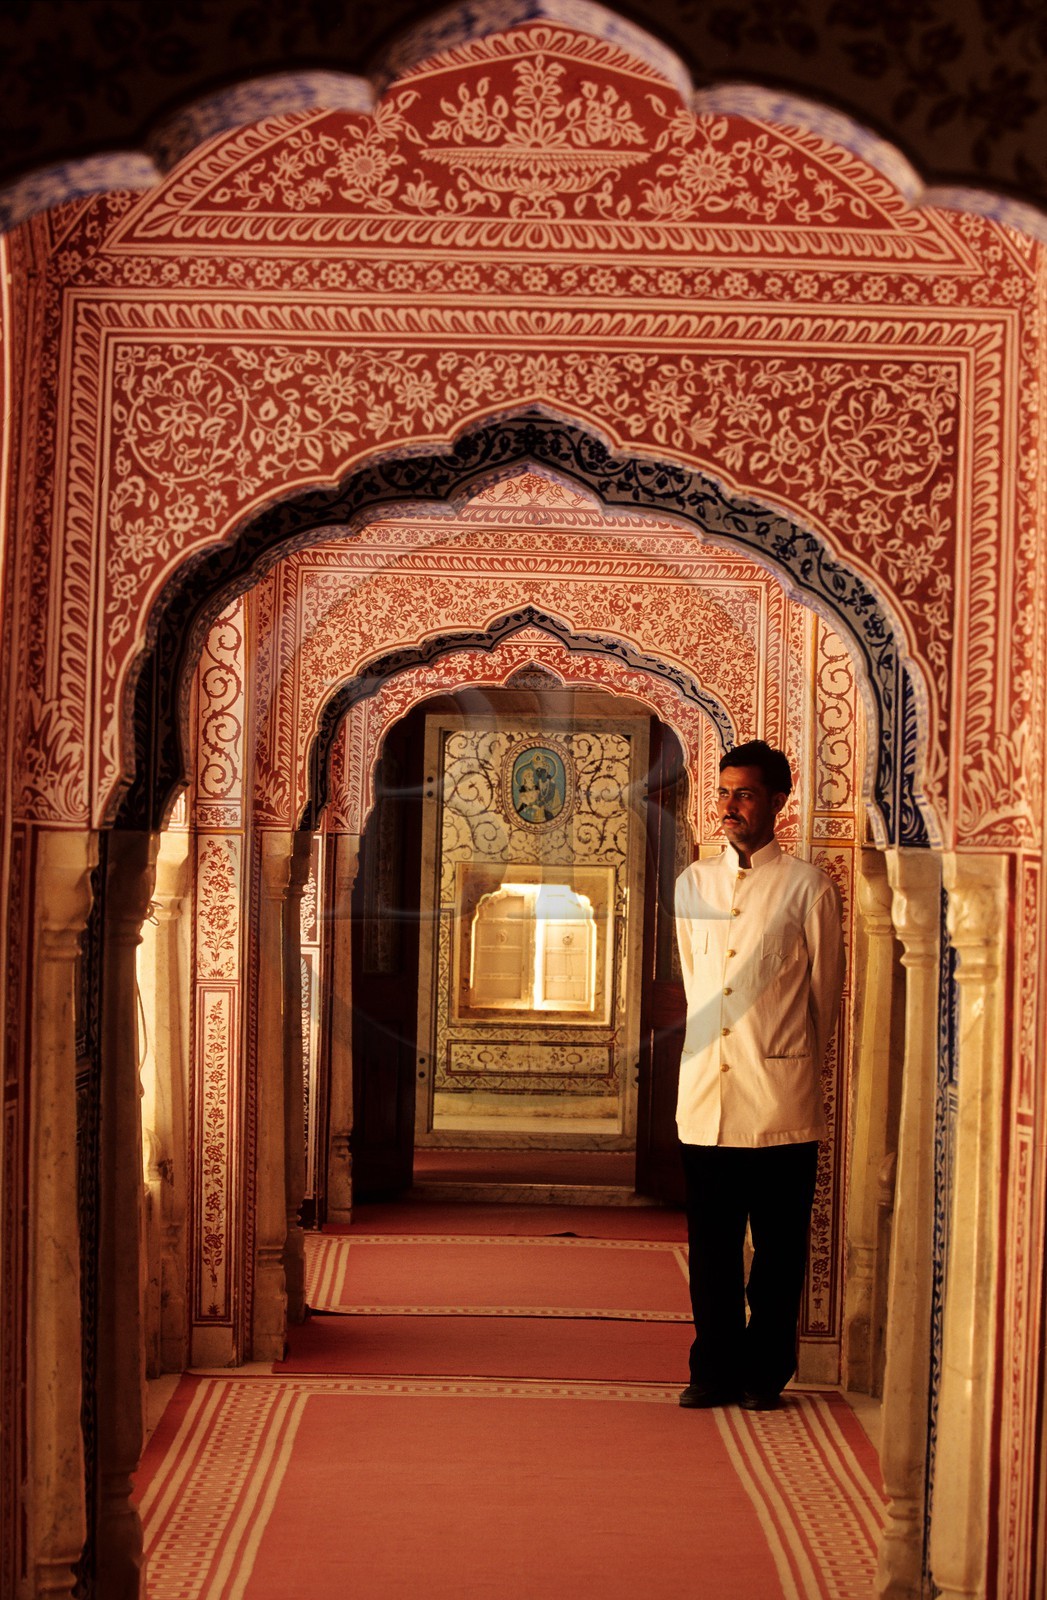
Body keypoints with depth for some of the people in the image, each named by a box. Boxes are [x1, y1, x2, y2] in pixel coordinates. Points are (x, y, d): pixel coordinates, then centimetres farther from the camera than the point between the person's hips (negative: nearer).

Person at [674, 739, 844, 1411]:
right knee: (711, 1244, 8)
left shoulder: (808, 888, -2)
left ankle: (765, 1370, 15)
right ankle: (715, 1368, 19)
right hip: (705, 1096, 4)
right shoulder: (693, 883, 11)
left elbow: (825, 995, 6)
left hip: (781, 1100, -4)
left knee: (779, 1249, 4)